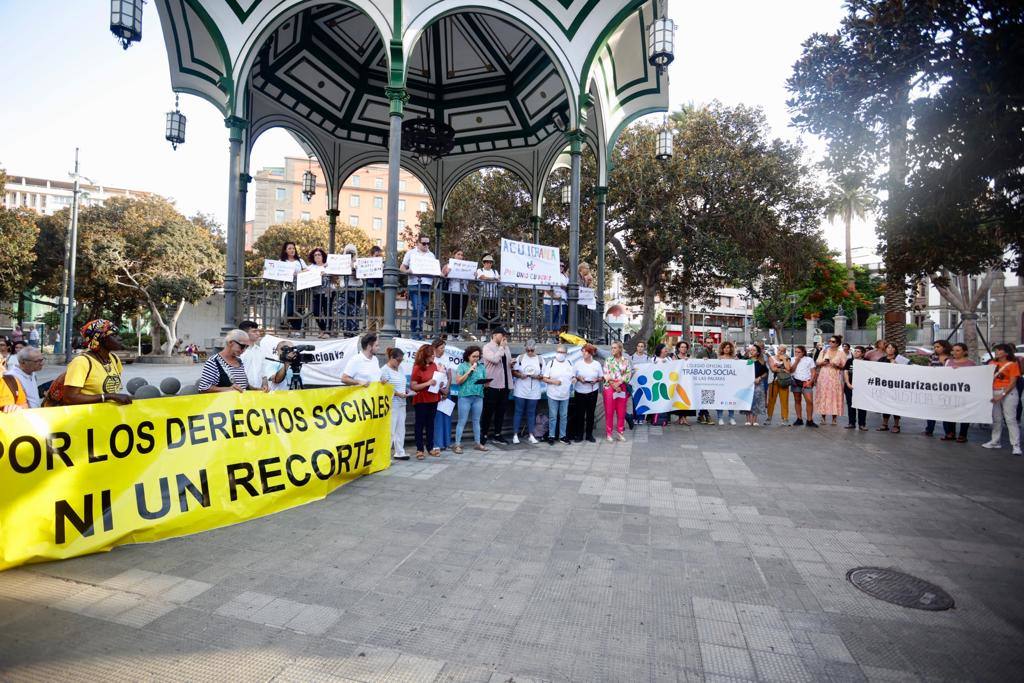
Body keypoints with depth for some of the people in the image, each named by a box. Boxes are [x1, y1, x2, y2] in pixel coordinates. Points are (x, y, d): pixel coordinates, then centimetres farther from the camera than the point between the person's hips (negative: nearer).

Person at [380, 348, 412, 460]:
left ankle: (399, 452, 17)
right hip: (391, 404, -7)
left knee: (400, 429, 10)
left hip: (401, 403, 7)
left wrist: (407, 390, 3)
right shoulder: (385, 370, -10)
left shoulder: (400, 368, 13)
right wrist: (398, 394, -20)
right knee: (391, 429, -3)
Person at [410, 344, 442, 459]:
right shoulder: (417, 368, -13)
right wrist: (428, 383, -23)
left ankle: (430, 447, 23)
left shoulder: (433, 365, 5)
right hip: (421, 401, -6)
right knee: (420, 424, 4)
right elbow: (413, 386, -16)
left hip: (433, 399, 6)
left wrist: (439, 384, 1)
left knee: (430, 423, 14)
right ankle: (419, 449, 11)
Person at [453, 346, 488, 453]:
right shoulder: (462, 366, -1)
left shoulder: (481, 367, 11)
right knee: (462, 421, -2)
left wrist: (486, 383, -7)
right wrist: (469, 371, -13)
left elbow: (485, 381, 16)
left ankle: (477, 443, 21)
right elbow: (458, 381, -8)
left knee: (476, 421, 13)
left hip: (478, 397, 4)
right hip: (465, 396, -4)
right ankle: (457, 445, 2)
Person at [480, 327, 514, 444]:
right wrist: (501, 347, -10)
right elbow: (494, 359, -21)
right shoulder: (487, 347, -5)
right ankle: (484, 435, 12)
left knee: (501, 411, 12)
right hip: (492, 385, -6)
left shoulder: (506, 347, 14)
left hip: (505, 384, 6)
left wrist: (512, 363, 1)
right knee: (488, 411, 2)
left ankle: (497, 435, 21)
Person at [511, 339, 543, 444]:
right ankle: (515, 434, 6)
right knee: (518, 412, 1)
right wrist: (519, 375, -16)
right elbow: (513, 372, 3)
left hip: (534, 392, 1)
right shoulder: (520, 357, 2)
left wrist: (538, 376, -13)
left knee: (531, 413, 7)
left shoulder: (540, 360, 4)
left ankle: (530, 435, 15)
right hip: (521, 390, -1)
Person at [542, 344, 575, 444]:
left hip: (565, 395, 3)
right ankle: (551, 436, 11)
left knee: (564, 416, 10)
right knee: (553, 417, 2)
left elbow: (573, 376, 18)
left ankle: (562, 436, 19)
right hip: (553, 395, -3)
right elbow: (545, 379, -3)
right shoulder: (551, 363, -3)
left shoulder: (569, 363, 7)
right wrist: (553, 381, -20)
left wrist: (574, 379, -5)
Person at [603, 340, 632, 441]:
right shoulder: (608, 360, 3)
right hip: (610, 387, -1)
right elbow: (606, 375, -3)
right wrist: (614, 385, -13)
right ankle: (609, 433, 10)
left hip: (622, 388, 1)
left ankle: (620, 431, 18)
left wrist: (619, 383, -12)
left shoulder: (626, 360, 5)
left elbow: (629, 373, -1)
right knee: (609, 411, 1)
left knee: (621, 411, 6)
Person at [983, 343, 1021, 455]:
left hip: (1008, 392, -5)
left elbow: (1012, 382, -10)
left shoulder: (1012, 364, -4)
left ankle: (1016, 445, -2)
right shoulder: (992, 363, 11)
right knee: (996, 419, 11)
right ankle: (995, 441, 19)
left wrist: (1002, 395, -17)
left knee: (1010, 419, -6)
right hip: (993, 392, 5)